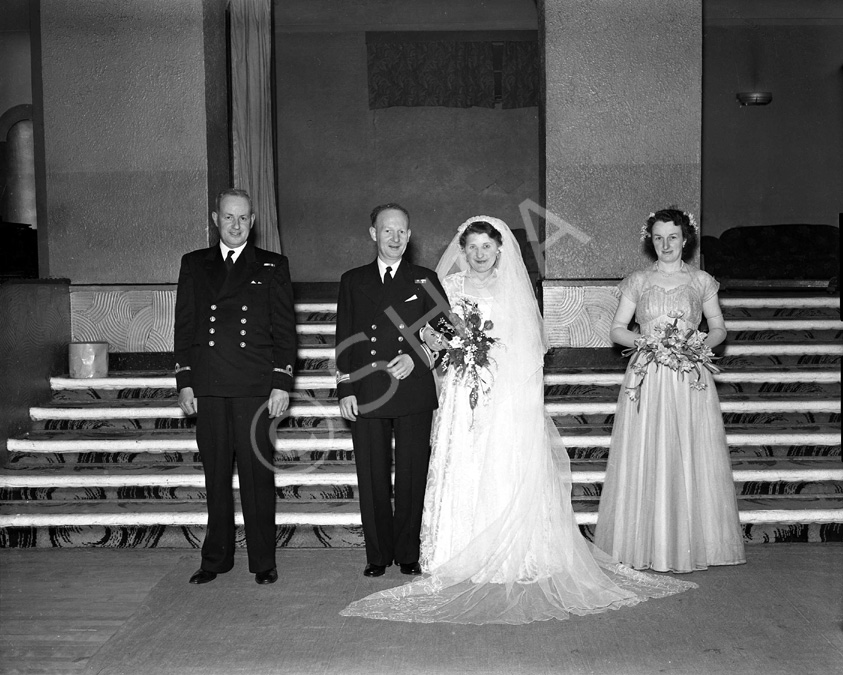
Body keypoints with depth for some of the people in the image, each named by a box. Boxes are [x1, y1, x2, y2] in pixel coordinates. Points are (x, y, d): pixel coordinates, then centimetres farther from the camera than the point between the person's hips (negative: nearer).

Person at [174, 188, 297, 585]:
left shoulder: (273, 267, 8)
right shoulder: (194, 265, 14)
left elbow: (284, 329, 4)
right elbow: (184, 325, 12)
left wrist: (282, 383, -4)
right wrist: (184, 381, 5)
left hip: (256, 387, -2)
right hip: (208, 388, 2)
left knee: (258, 475, 0)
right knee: (215, 475, 8)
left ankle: (263, 561, 10)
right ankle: (216, 559, 19)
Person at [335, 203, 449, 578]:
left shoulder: (425, 280, 9)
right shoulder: (353, 281, 11)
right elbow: (344, 340, 8)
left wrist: (416, 357, -12)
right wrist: (345, 390, 0)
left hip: (413, 393, 0)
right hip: (366, 396, 1)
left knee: (412, 476, 4)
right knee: (372, 479, 5)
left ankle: (408, 553, 17)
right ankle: (377, 554, 17)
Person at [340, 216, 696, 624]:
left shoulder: (514, 288, 10)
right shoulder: (449, 285, 10)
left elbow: (531, 346, 9)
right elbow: (431, 338, 9)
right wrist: (451, 341, -11)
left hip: (508, 396, 0)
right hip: (463, 395, 0)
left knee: (509, 475, -4)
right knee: (463, 476, -4)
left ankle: (514, 558, 3)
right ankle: (463, 563, 2)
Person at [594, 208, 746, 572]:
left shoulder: (702, 281, 7)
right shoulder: (637, 281, 6)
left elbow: (719, 328, 12)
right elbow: (617, 329, 7)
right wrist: (644, 341, -11)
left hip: (691, 381, 0)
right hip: (646, 380, 0)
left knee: (691, 460, 1)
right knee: (645, 460, 0)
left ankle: (692, 544, 12)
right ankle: (648, 545, 9)